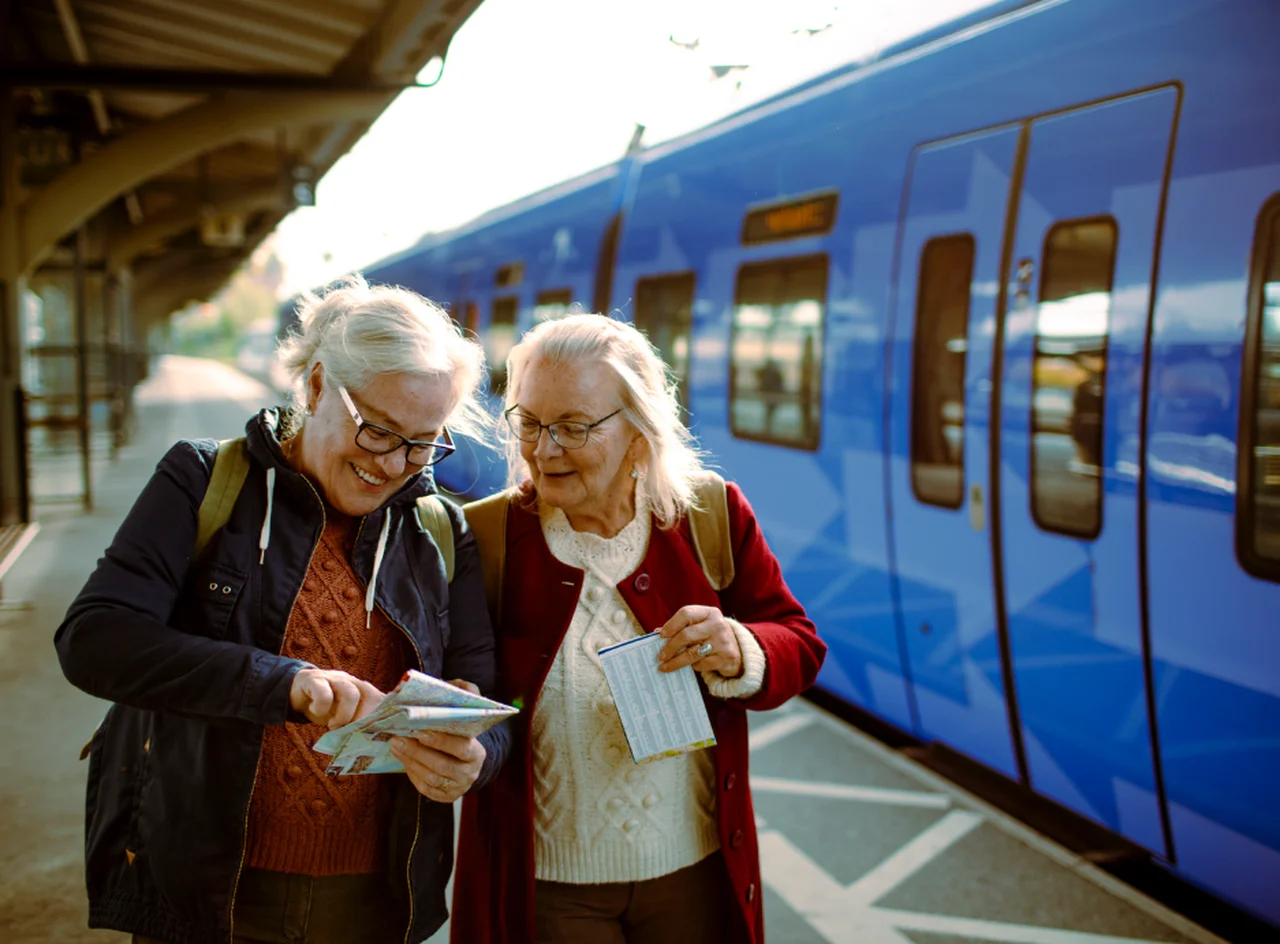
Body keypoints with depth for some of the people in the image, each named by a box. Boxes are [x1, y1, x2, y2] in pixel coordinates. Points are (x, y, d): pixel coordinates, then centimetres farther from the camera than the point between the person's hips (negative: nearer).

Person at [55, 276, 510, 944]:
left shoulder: (443, 534, 3)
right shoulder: (205, 482, -5)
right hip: (200, 890, -2)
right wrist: (286, 682, -31)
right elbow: (91, 639, -18)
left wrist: (472, 758, -24)